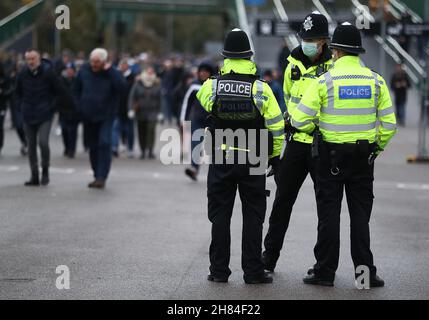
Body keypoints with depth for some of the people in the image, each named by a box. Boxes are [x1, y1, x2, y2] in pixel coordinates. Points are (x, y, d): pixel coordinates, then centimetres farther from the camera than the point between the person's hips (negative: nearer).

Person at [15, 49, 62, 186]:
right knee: (31, 146, 7)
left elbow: (58, 91, 1)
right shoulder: (23, 74, 0)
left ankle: (45, 171, 1)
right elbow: (18, 92, 17)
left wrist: (50, 105, -1)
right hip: (28, 116, 4)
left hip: (45, 115, -4)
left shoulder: (48, 72, -9)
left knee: (43, 142, -19)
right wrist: (23, 106, 8)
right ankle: (34, 176, 16)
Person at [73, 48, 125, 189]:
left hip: (106, 116, -4)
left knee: (105, 143, -18)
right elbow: (76, 89, 13)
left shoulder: (111, 73, -8)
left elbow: (121, 86, -26)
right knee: (93, 147, 10)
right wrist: (80, 105, 3)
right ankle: (97, 176, 21)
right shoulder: (84, 70, 1)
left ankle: (102, 177, -17)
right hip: (88, 116, 4)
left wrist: (109, 70, -25)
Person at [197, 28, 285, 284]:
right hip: (253, 161, -1)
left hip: (221, 160, 1)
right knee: (253, 217, 6)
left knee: (220, 215, 8)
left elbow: (201, 101, 18)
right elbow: (276, 125, -3)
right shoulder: (261, 89, -9)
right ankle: (253, 271, 6)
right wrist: (274, 154, 11)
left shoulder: (211, 87, -6)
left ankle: (219, 270, 9)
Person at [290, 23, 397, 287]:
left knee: (329, 214, 5)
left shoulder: (325, 81, -9)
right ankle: (364, 271, 6)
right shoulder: (376, 81, 0)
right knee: (360, 215, 8)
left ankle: (325, 271, 8)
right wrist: (376, 147, 17)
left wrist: (314, 130, 13)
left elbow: (300, 120, -8)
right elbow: (389, 124, 1)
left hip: (331, 156, -2)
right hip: (363, 158, 2)